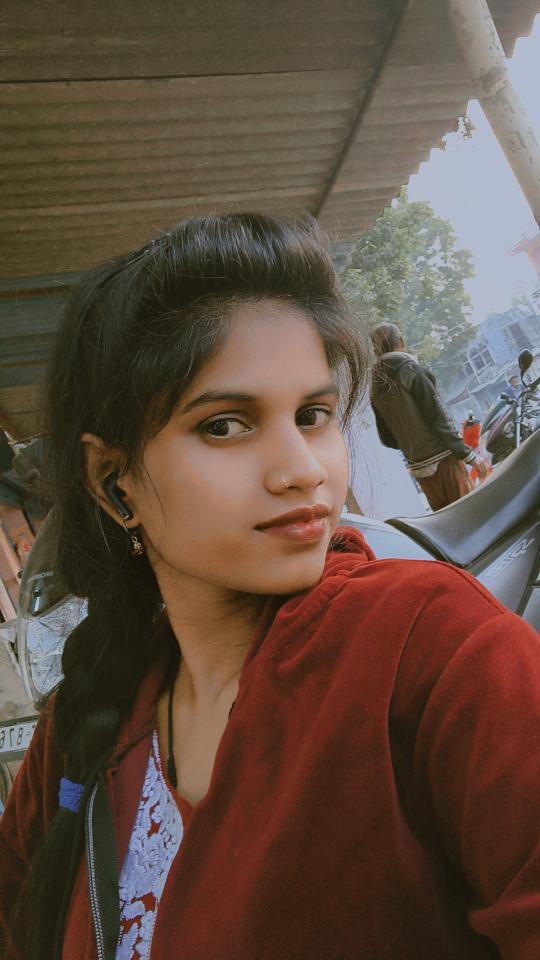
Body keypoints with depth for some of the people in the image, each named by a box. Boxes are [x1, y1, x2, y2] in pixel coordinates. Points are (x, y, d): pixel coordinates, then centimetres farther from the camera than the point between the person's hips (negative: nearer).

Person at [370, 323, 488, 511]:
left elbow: (386, 438, 14)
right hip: (443, 458, -6)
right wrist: (469, 454, -10)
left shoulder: (375, 390, 9)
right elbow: (438, 417, -13)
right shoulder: (411, 370, -9)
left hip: (418, 466, 6)